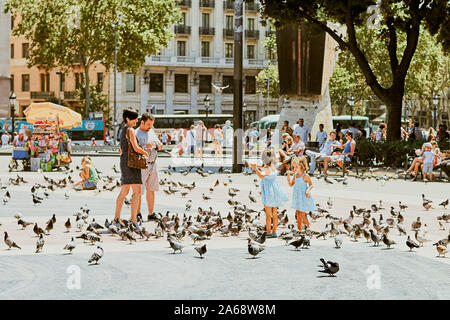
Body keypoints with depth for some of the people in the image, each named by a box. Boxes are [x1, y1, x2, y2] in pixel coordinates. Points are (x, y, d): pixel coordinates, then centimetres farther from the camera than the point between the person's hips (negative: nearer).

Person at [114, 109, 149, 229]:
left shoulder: (122, 131, 18)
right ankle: (133, 218, -17)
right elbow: (136, 148, -19)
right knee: (137, 191, -11)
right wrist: (146, 153, -2)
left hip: (123, 161, 10)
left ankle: (117, 218, 14)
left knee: (124, 191, 13)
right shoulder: (130, 130, -12)